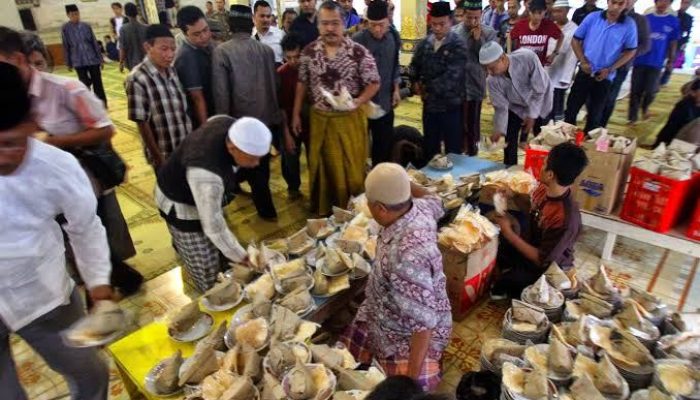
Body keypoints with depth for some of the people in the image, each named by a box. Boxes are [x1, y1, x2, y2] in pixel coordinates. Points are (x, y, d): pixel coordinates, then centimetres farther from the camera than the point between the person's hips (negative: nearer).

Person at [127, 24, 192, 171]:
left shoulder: (172, 71, 2)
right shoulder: (138, 79, -17)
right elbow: (142, 123, -15)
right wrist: (158, 157, -13)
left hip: (186, 148, 6)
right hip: (164, 154, -5)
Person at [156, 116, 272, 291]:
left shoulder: (231, 125, -22)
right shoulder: (207, 174, -44)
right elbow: (213, 226, -34)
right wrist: (242, 258, -22)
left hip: (202, 192, 8)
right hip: (181, 204, -7)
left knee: (221, 250, 20)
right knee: (207, 269, 5)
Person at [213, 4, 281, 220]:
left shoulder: (222, 51, -11)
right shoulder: (267, 49, 1)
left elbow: (221, 92, -13)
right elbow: (275, 83, 9)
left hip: (243, 119, -4)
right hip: (269, 116, 4)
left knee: (253, 165, 11)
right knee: (263, 161, 21)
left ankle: (266, 209, 18)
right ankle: (262, 199, 41)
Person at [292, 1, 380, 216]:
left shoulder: (359, 52, -8)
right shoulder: (309, 51, 1)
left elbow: (374, 83, -5)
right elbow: (302, 83, 8)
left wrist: (357, 102, -22)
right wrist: (296, 114, 7)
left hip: (350, 119, -2)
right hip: (319, 119, 3)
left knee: (351, 167, 6)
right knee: (322, 167, 12)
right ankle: (323, 211, 29)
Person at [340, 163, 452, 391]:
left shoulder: (406, 255, -42)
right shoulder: (420, 208, -16)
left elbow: (424, 321, -35)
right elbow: (435, 202, 11)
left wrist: (412, 377, -27)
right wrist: (401, 182, 16)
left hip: (409, 339, -9)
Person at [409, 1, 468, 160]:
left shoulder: (458, 45, -11)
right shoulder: (424, 43, 5)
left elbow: (451, 76, -20)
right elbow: (414, 67, 13)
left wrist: (427, 88, -14)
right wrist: (415, 83, -6)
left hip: (451, 106, -4)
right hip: (429, 104, 5)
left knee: (453, 150, 6)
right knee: (430, 148, 16)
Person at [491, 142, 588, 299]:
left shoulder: (565, 219, -37)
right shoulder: (544, 188, -14)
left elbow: (542, 260, -28)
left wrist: (509, 234, -26)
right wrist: (512, 196, -8)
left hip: (548, 268, -7)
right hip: (530, 246, 8)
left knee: (507, 282, -25)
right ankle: (510, 272, 19)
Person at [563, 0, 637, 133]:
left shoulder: (629, 25, -6)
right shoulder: (592, 17, -6)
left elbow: (631, 51, 1)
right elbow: (575, 40, 1)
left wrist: (610, 69, -10)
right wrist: (583, 61, -10)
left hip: (605, 77, 0)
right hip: (585, 72, 0)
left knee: (595, 115, 12)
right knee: (571, 108, 3)